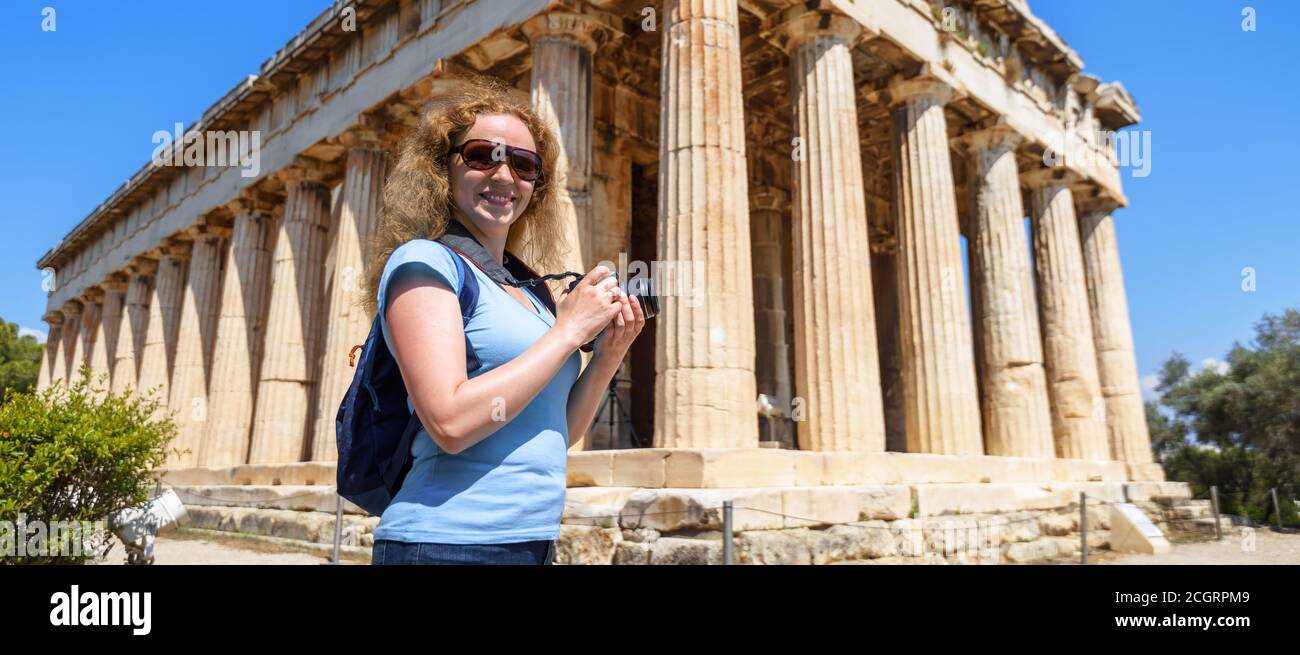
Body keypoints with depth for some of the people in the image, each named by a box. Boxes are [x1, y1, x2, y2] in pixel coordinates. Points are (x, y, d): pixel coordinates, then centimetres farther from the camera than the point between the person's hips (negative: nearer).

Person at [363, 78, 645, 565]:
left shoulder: (526, 289, 10)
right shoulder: (424, 261, -9)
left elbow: (551, 437, 12)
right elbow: (451, 424, -22)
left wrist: (606, 358, -3)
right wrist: (569, 330, -15)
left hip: (534, 541, 7)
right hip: (448, 542, -7)